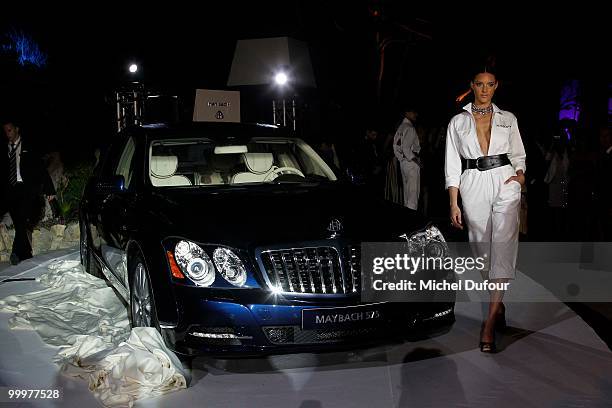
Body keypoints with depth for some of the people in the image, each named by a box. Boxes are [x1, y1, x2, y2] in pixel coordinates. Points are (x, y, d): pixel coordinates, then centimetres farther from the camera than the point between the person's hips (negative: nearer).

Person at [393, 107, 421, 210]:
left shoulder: (400, 127, 14)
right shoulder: (409, 128, -13)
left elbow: (395, 145, 16)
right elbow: (406, 147, -21)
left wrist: (401, 158, 17)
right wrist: (415, 160, -16)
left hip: (403, 161, 10)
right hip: (411, 161, -10)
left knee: (407, 191, 14)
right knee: (413, 191, -8)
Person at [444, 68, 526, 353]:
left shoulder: (508, 119, 12)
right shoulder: (458, 122, 9)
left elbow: (518, 154, 18)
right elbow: (452, 165, 6)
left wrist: (520, 175, -5)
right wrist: (454, 203, -1)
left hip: (505, 183, -1)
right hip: (473, 186, 1)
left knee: (502, 246, -14)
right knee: (482, 248, 6)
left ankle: (489, 323, -17)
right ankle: (498, 304, 26)